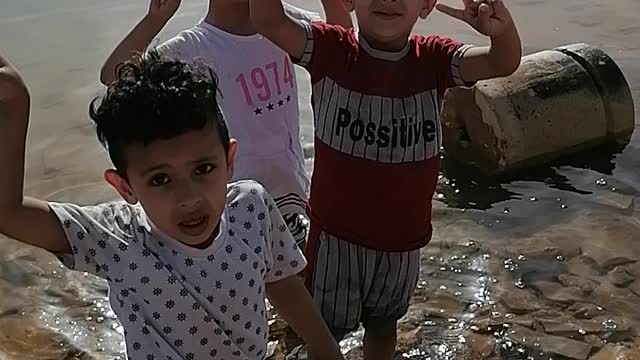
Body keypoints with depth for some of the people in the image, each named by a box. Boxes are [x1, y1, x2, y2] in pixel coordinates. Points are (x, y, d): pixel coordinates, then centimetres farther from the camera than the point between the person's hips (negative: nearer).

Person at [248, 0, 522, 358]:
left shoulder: (432, 59, -8)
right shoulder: (331, 50, -15)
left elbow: (502, 63, -22)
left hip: (402, 237, 3)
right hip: (337, 232, -2)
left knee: (383, 324, 28)